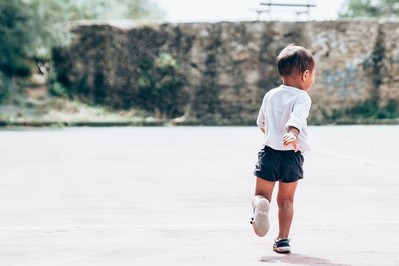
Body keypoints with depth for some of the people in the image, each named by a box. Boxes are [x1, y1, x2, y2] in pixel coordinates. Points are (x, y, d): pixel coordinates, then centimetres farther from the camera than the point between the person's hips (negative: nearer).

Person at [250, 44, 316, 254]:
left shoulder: (270, 95, 9)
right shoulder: (302, 97, -8)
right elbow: (297, 118, -30)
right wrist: (292, 133, -47)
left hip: (269, 151, 2)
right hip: (292, 155, -2)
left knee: (261, 194, 7)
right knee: (286, 199, 13)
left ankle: (260, 205, -27)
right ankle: (283, 239, 14)